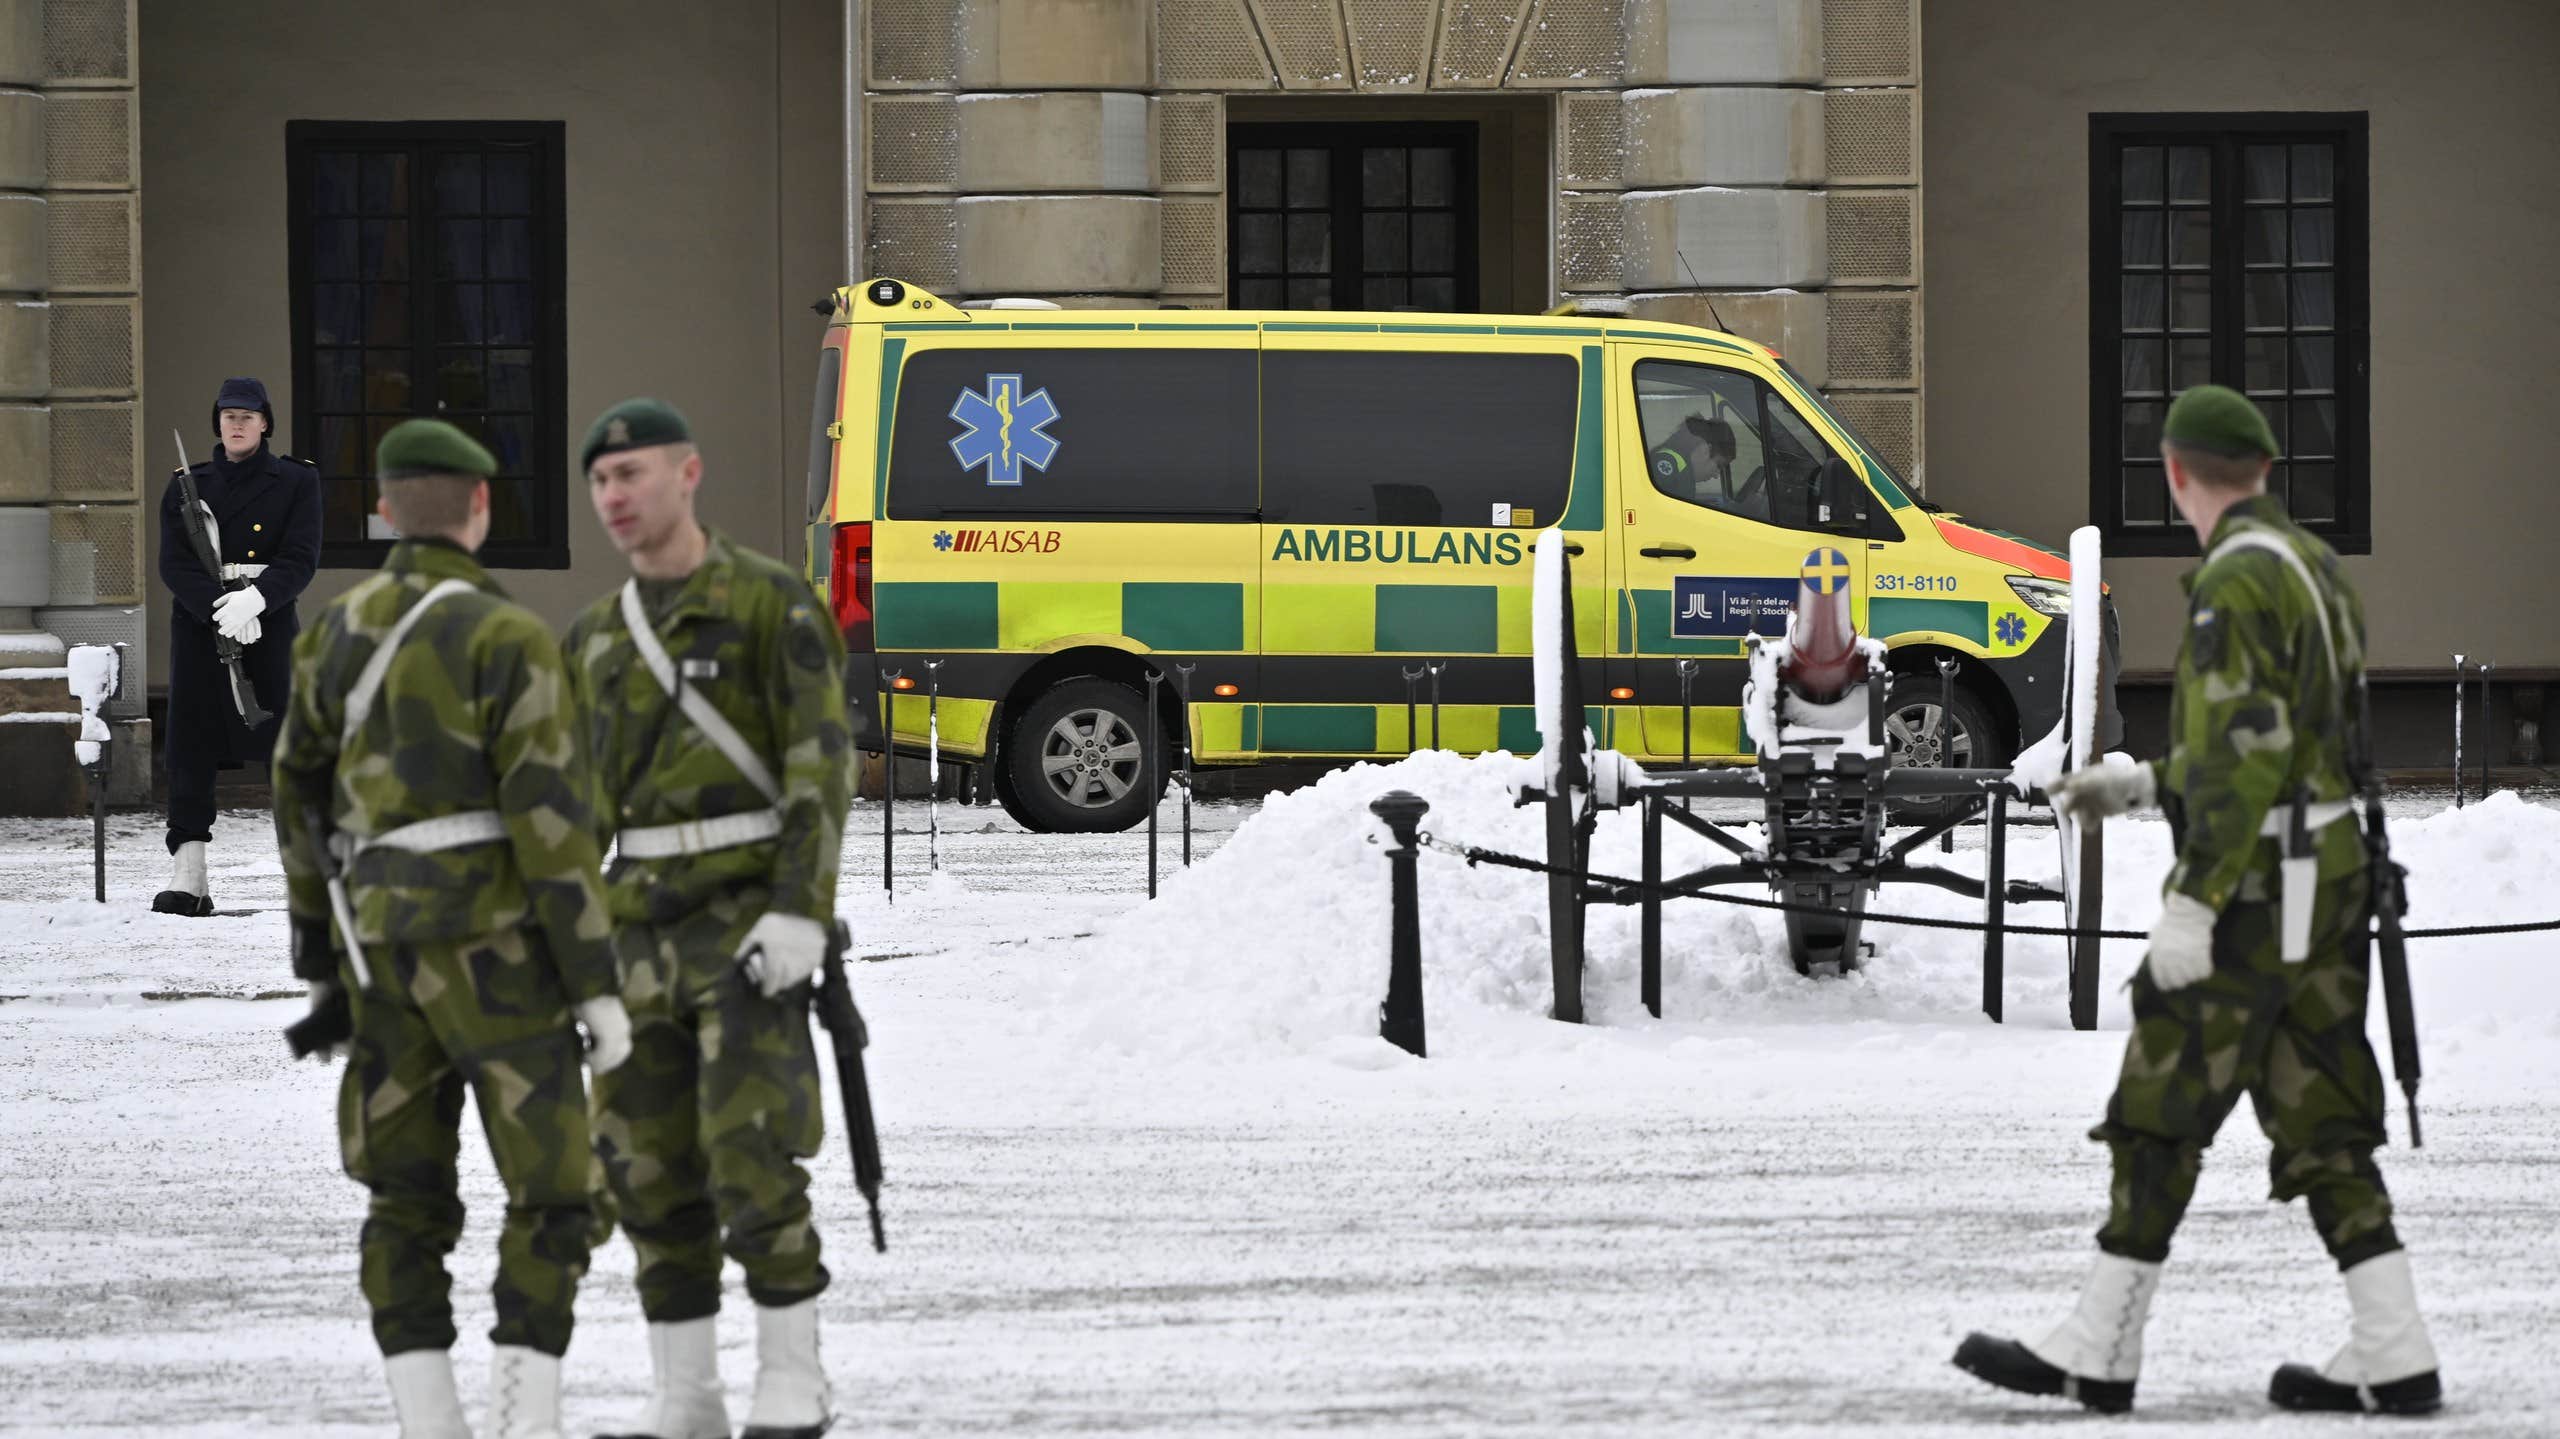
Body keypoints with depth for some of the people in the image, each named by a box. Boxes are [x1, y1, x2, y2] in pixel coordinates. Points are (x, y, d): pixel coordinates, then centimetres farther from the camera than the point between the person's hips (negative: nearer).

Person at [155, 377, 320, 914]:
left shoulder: (296, 482, 6)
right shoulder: (186, 485, 10)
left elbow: (300, 560, -4)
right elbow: (174, 564, 0)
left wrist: (255, 599, -21)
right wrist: (221, 608, -16)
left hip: (269, 626, -2)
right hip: (199, 628, 2)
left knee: (287, 748, -3)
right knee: (190, 749, -4)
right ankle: (188, 877, -5)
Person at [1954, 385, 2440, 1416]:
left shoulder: (2236, 584, -17)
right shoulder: (2313, 569, 15)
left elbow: (2246, 760, -24)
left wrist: (2190, 907, -24)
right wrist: (2144, 784, 26)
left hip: (2253, 893, -9)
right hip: (2323, 875, 9)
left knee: (2160, 1112, -2)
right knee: (2319, 1122, 8)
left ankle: (2098, 1353, 3)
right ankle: (2391, 1358, 4)